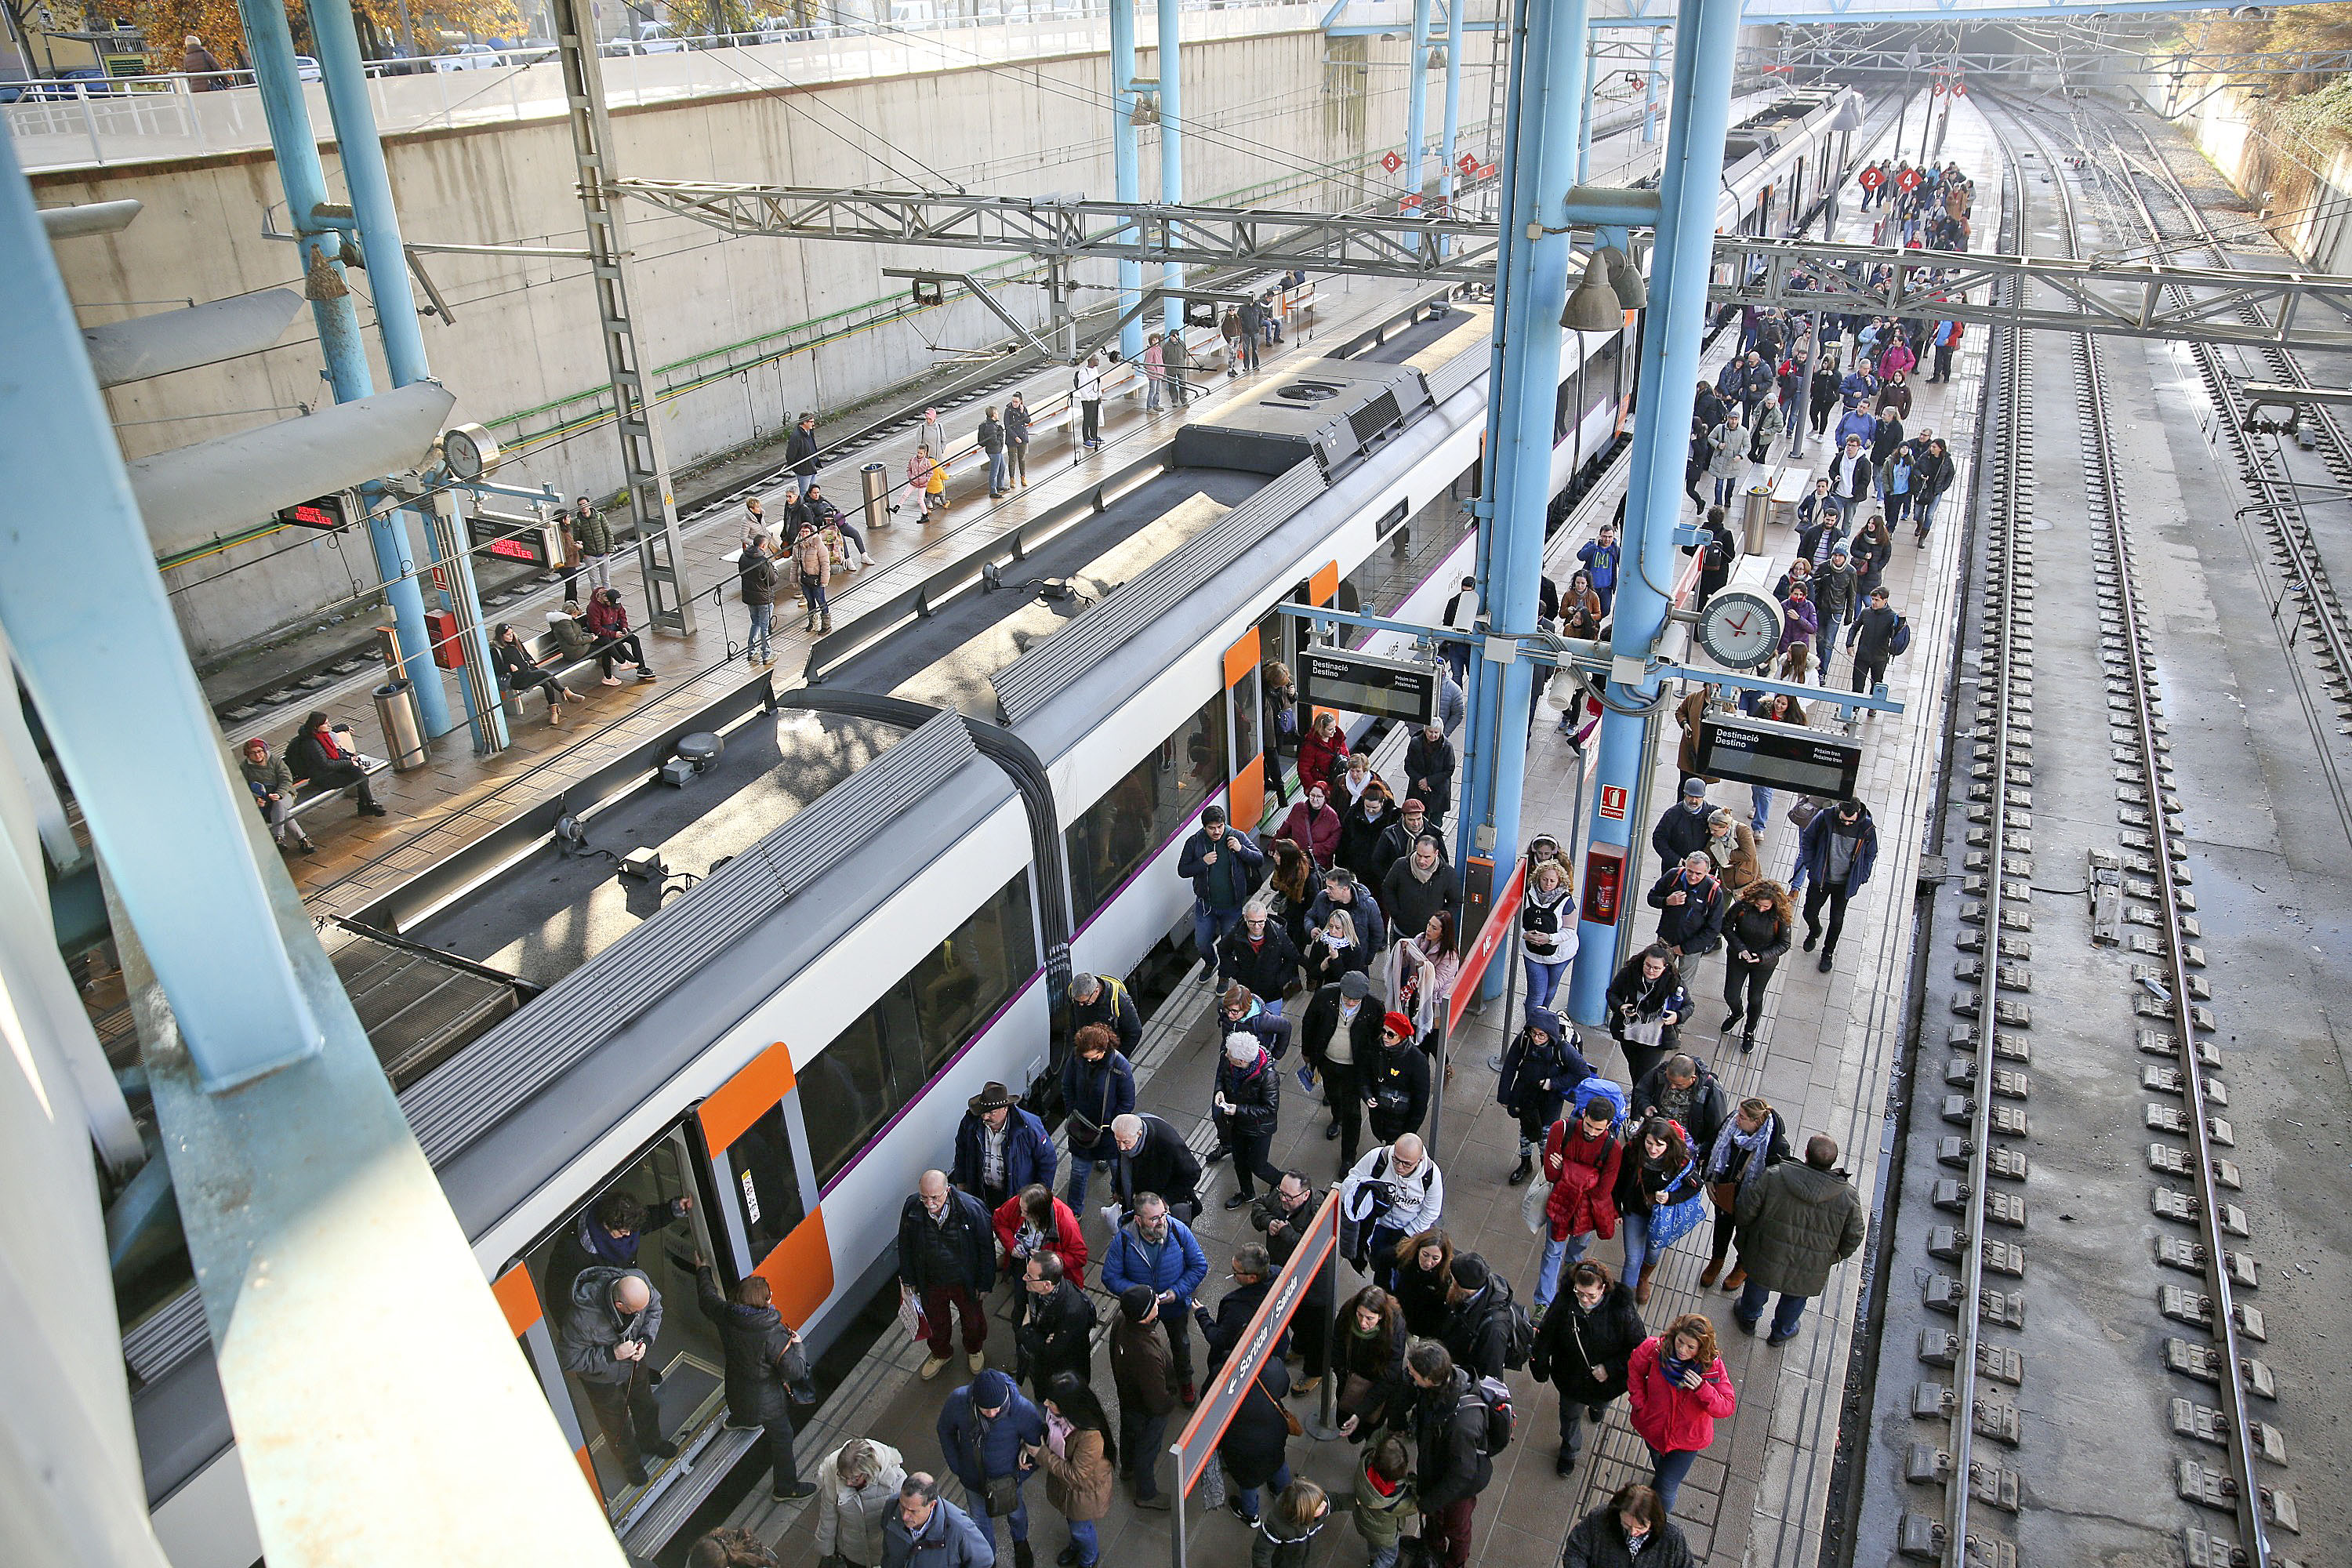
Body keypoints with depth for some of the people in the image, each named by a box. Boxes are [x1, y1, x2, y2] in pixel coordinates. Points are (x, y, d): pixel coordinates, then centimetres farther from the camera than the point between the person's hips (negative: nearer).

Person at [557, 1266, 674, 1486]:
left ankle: (650, 1442, 61)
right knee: (616, 1425, 21)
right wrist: (612, 1354, -34)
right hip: (602, 1379, -4)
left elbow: (655, 1307, -8)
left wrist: (646, 1340, -20)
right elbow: (569, 1360, -29)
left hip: (635, 1361, 4)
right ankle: (630, 1463, 52)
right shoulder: (581, 1318, -45)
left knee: (645, 1405, 30)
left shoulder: (639, 1279, -31)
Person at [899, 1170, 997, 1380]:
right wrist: (908, 1279, 4)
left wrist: (985, 1284, -10)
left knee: (973, 1319, 25)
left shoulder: (971, 1208, -31)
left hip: (965, 1282, -2)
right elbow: (905, 1245, -4)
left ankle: (973, 1350, 57)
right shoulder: (912, 1208, -24)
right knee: (936, 1322, 27)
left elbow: (986, 1248, -17)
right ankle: (941, 1353, 58)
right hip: (930, 1282, 2)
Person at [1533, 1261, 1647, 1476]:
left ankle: (1597, 1409, 71)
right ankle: (1569, 1450, 56)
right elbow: (1545, 1336, -11)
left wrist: (1610, 1368, -24)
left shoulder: (1622, 1310, -33)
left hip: (1607, 1380, 0)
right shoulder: (1563, 1304, -28)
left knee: (1600, 1404, 34)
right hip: (1571, 1376, 0)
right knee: (1570, 1414, 26)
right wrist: (1540, 1368, -4)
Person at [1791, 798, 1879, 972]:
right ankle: (1814, 932, 46)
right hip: (1820, 878, 0)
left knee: (1837, 920, 11)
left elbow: (1870, 855, 2)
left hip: (1845, 884, 0)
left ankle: (1828, 952, 34)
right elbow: (1807, 839, -2)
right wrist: (1811, 865, -4)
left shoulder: (1867, 828, -17)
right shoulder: (1824, 818, -19)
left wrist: (1859, 879, -2)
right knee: (1809, 913, 11)